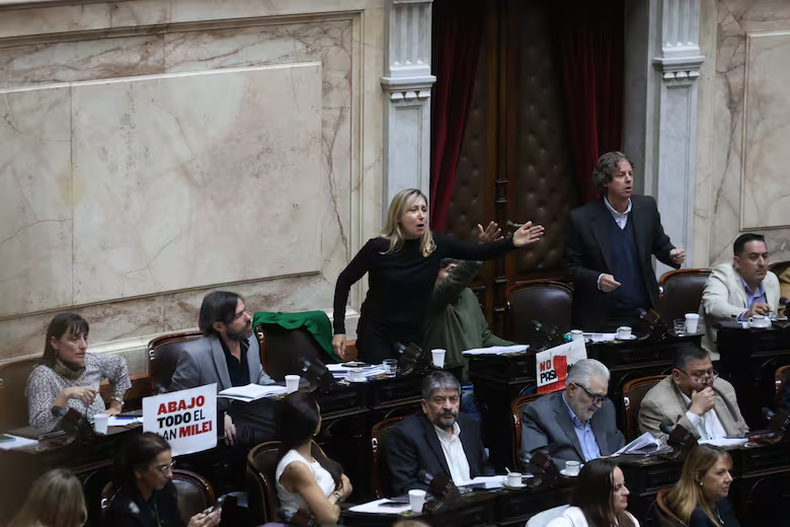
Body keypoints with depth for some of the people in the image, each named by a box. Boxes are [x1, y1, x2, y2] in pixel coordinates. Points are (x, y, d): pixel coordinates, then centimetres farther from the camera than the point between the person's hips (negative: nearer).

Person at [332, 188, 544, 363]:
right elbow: (345, 281, -5)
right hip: (377, 334, -3)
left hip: (413, 334, 3)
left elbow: (478, 253, -6)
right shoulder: (379, 248, -14)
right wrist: (339, 330, -9)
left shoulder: (435, 244, -7)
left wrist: (512, 242, -24)